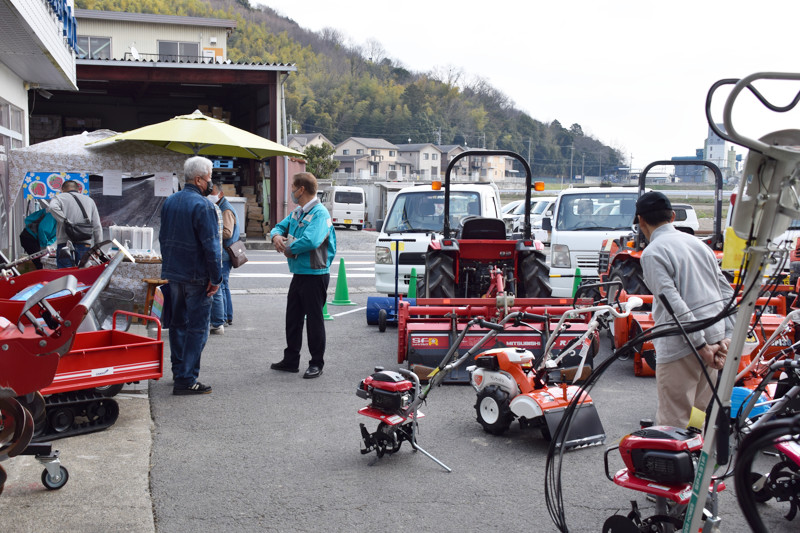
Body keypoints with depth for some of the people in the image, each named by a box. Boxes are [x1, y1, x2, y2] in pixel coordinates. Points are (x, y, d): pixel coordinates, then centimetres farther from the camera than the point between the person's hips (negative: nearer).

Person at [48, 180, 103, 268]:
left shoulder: (60, 197, 8)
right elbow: (97, 227, 14)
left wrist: (65, 221, -11)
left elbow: (53, 207, -19)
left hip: (65, 243, -3)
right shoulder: (89, 200, 18)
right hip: (85, 244, 3)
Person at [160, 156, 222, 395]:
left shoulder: (169, 202, 10)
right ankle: (186, 380, -2)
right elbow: (211, 245, -19)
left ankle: (178, 372, 26)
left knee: (178, 323, 17)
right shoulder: (203, 206, -17)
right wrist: (216, 278, -14)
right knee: (197, 328, -2)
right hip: (196, 276, -8)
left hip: (172, 273, 8)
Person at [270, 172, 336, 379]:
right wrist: (277, 235, -4)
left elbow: (310, 240, -32)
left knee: (314, 319, 0)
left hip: (315, 275, -9)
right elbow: (280, 226, 22)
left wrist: (289, 249, -16)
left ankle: (317, 363, 10)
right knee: (293, 317, 15)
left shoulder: (320, 213, -18)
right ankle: (291, 360, 26)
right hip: (298, 274, 9)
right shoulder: (297, 212, 12)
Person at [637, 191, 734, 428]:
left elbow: (674, 304, -19)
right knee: (700, 414, 20)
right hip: (715, 335, 8)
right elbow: (726, 291, 12)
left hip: (680, 346, -8)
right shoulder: (697, 243, 14)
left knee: (673, 422, -2)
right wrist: (726, 336, 6)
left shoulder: (652, 253, -10)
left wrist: (700, 345, -16)